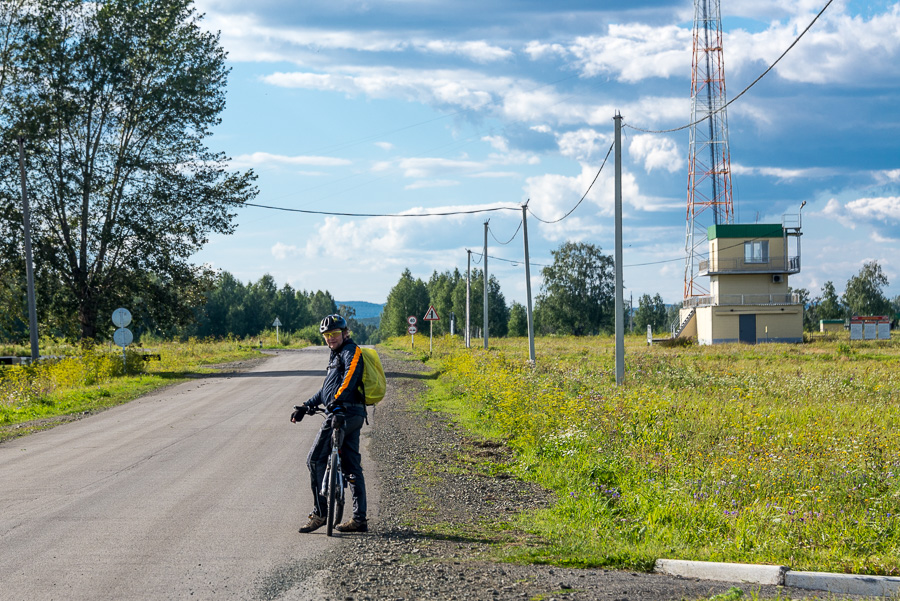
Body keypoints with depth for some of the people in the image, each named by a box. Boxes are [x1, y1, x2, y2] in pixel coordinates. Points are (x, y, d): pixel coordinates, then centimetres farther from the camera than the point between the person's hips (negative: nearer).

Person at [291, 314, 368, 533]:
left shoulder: (351, 351, -6)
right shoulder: (337, 355, 26)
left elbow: (349, 378, -24)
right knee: (352, 466, 8)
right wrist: (305, 406, 28)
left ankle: (319, 513, -9)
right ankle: (359, 519, 9)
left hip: (345, 413, -10)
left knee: (315, 459, -8)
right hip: (354, 416, 10)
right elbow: (327, 388, 32)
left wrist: (336, 401, -36)